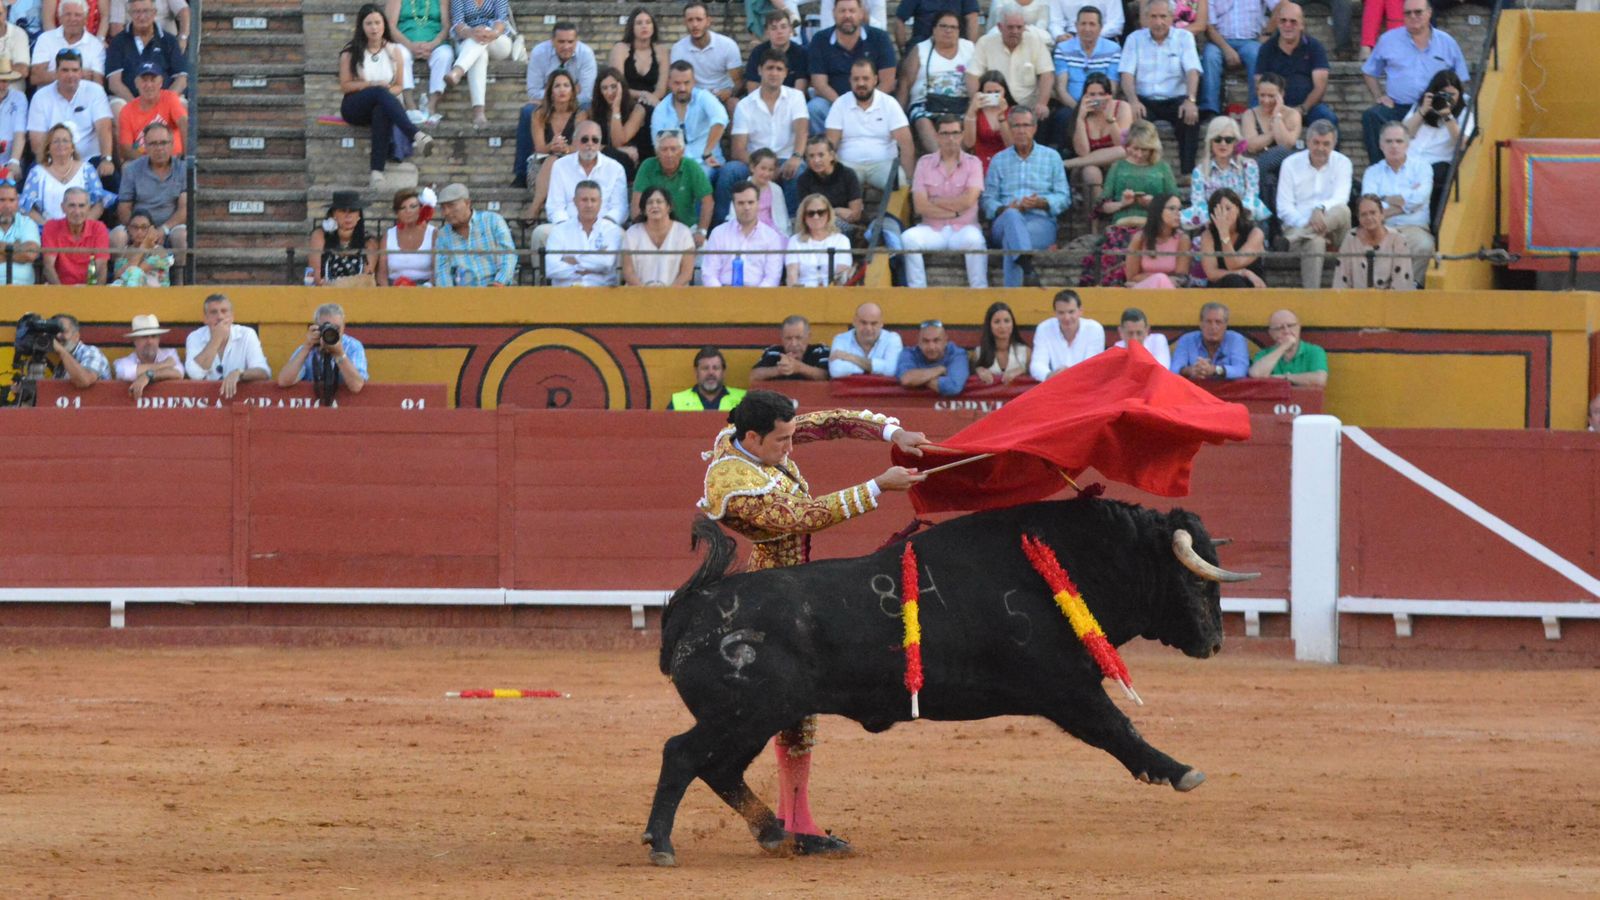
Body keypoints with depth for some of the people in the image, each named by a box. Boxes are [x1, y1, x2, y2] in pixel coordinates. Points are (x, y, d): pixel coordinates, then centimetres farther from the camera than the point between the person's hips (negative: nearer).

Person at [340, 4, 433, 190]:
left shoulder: (393, 51, 9)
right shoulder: (350, 53, 3)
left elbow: (398, 86, 11)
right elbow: (345, 85, 1)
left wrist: (388, 91, -12)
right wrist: (371, 85, -13)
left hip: (381, 106, 1)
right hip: (355, 107, -1)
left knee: (382, 113, -38)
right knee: (379, 93, -35)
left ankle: (377, 172, -50)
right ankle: (416, 136, -54)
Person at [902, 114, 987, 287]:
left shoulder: (972, 163, 5)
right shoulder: (925, 163, 8)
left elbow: (968, 201, -9)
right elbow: (920, 206, -3)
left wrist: (934, 202, -2)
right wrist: (955, 211, -6)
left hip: (963, 228, -1)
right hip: (933, 229, 1)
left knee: (974, 239, -35)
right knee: (909, 238, -28)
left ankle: (980, 291, -28)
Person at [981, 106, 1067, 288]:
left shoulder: (1051, 157, 19)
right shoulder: (999, 160, 22)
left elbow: (1064, 198, 10)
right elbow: (988, 199, 12)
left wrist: (1041, 203, -10)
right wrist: (1004, 209, -11)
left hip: (1041, 221, 0)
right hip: (1004, 223, 0)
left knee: (1012, 238, -37)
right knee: (1012, 216, -40)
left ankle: (1012, 292, -53)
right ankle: (1027, 265, -68)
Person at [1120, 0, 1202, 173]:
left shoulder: (1184, 37, 5)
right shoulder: (1135, 39, 7)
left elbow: (1192, 71, -7)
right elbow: (1127, 74, -2)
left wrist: (1190, 100, -28)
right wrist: (1134, 101, -24)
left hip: (1175, 100, 0)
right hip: (1145, 100, 0)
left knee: (1191, 115, -31)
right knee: (1134, 117, -33)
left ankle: (1188, 172, -24)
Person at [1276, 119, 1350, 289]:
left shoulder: (1342, 163, 7)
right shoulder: (1291, 164, 6)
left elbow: (1341, 198, -9)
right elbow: (1284, 208, -1)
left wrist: (1321, 209, -32)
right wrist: (1305, 223, -21)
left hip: (1330, 227, 1)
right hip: (1298, 226, -1)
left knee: (1342, 211, -33)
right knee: (1314, 242, -37)